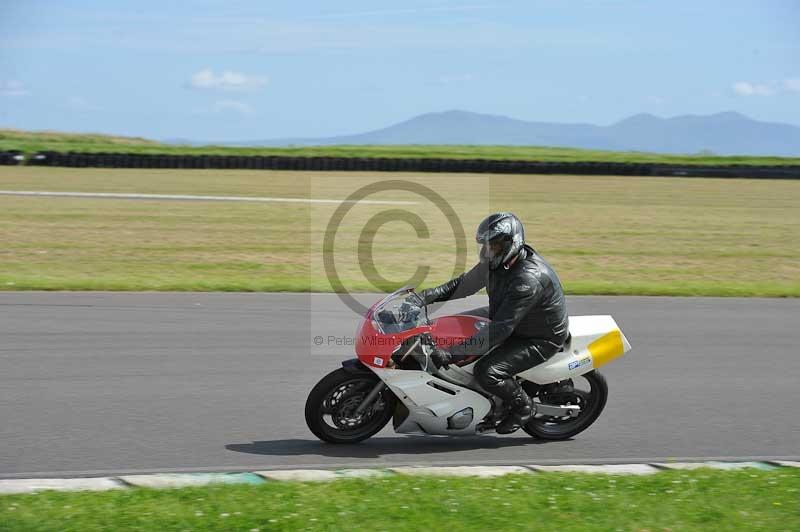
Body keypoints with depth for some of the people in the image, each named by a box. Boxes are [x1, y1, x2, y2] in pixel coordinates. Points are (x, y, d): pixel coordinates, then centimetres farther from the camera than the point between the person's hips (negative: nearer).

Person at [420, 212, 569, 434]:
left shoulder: (528, 280, -36)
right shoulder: (497, 260, -9)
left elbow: (500, 330, -39)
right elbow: (467, 282, 7)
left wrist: (452, 352, -41)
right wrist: (431, 294, -10)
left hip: (541, 339, -9)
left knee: (487, 372, -27)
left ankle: (523, 405, 0)